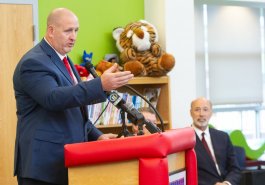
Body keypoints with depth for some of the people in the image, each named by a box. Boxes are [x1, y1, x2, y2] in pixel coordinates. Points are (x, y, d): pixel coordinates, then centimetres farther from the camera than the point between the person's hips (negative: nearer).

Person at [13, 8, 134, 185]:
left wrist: (96, 136, 9)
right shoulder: (34, 63, -14)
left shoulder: (63, 60, 16)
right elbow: (53, 99, -30)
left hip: (67, 159, 9)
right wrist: (101, 85, -37)